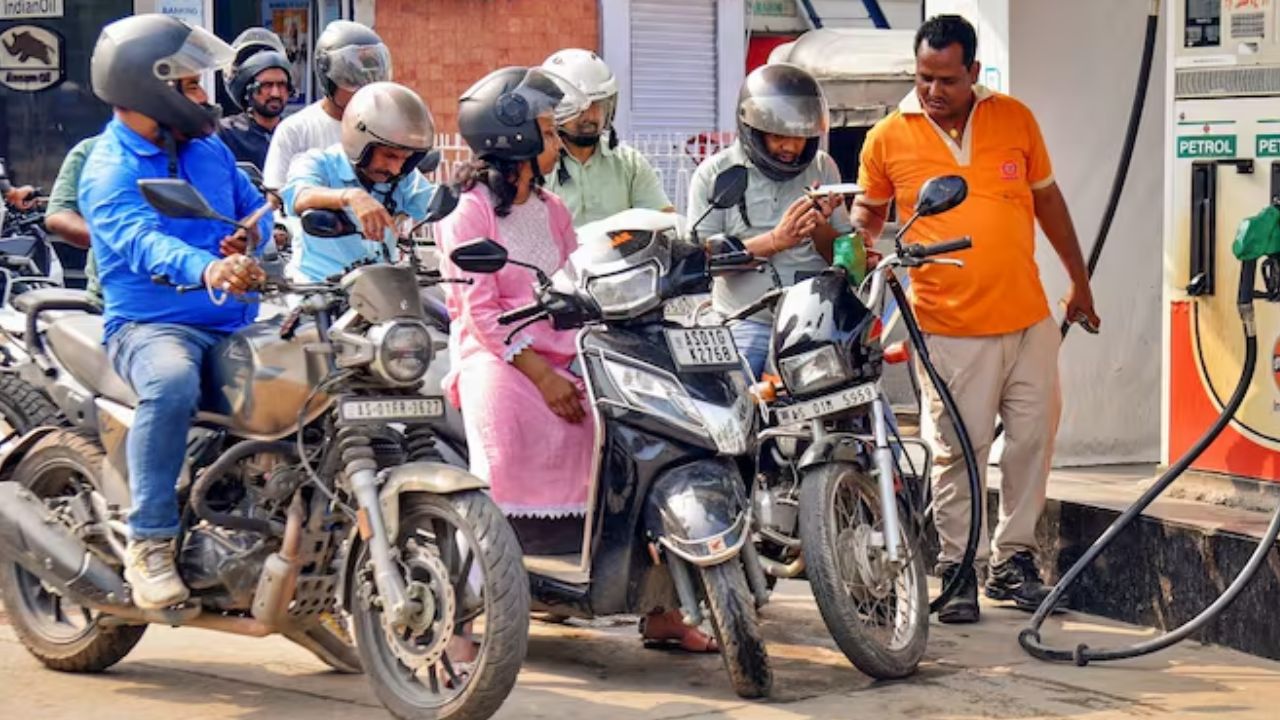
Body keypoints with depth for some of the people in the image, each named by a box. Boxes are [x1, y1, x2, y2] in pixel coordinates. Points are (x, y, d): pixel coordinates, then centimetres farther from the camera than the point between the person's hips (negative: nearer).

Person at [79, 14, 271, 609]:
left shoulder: (207, 147, 15)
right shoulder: (109, 170, -8)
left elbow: (255, 207, 24)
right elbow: (142, 243, -27)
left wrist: (251, 241, -3)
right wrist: (205, 269, -48)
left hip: (236, 322, 7)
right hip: (152, 324, -7)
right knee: (171, 382, -39)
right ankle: (150, 545, -31)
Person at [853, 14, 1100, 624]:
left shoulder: (1015, 119, 3)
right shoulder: (888, 139, -3)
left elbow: (1046, 197, 15)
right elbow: (868, 212, 13)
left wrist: (1079, 278, 19)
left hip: (1029, 319, 3)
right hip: (951, 328, -3)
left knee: (1034, 438, 8)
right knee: (957, 453, -2)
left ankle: (1012, 559, 21)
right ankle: (958, 568, 11)